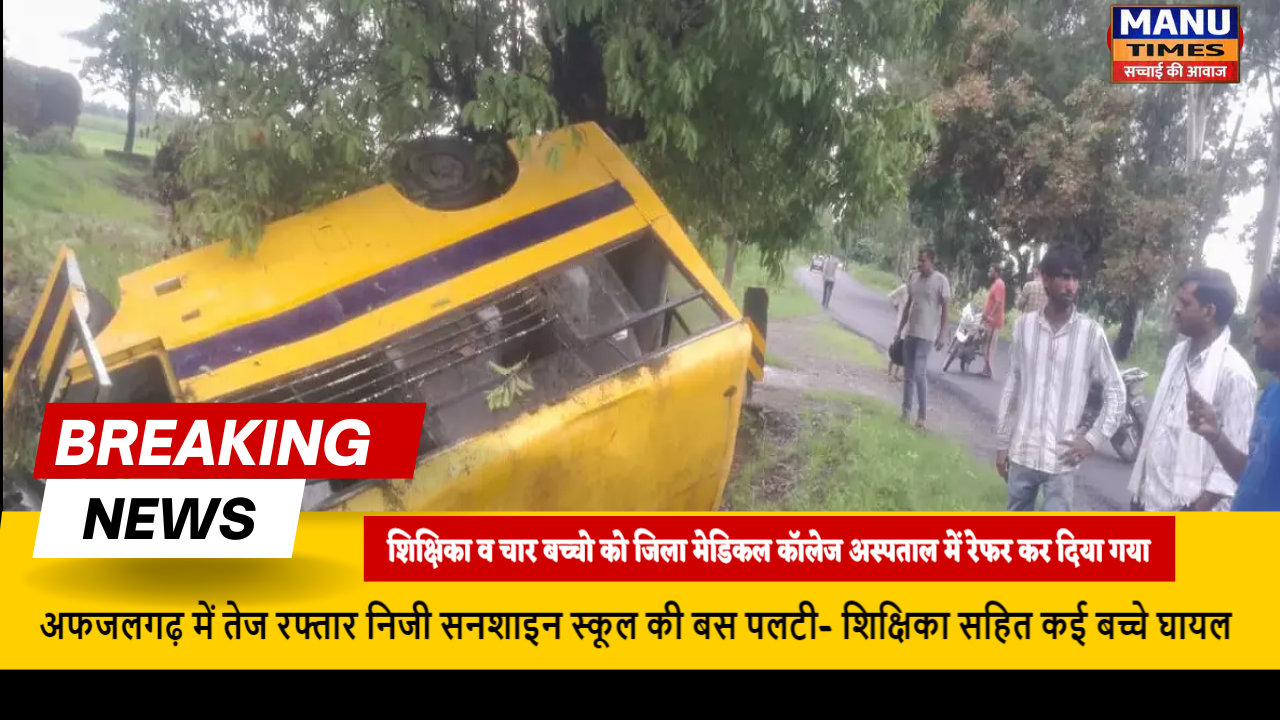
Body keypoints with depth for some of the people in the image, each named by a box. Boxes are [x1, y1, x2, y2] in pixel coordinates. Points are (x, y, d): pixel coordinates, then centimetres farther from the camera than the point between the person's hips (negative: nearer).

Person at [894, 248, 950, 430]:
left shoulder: (941, 281, -8)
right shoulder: (914, 278, 9)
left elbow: (945, 310, -8)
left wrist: (941, 336, -14)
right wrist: (899, 330, 15)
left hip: (926, 335, -6)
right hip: (909, 333, 6)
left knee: (919, 374, -11)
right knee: (907, 375, 9)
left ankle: (921, 415, -3)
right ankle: (906, 412, 16)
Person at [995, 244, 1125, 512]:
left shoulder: (1091, 332, -7)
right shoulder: (1024, 325, 0)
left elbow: (1116, 392, 1)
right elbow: (1011, 387, 6)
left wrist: (1093, 439, -7)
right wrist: (1002, 443, 8)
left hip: (1061, 457, -3)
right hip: (1022, 451, 3)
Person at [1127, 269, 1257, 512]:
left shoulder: (1234, 373, -17)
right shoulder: (1177, 354, 8)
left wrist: (1198, 510, -19)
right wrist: (1139, 487, 15)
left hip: (1187, 507, -8)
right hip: (1149, 497, 8)